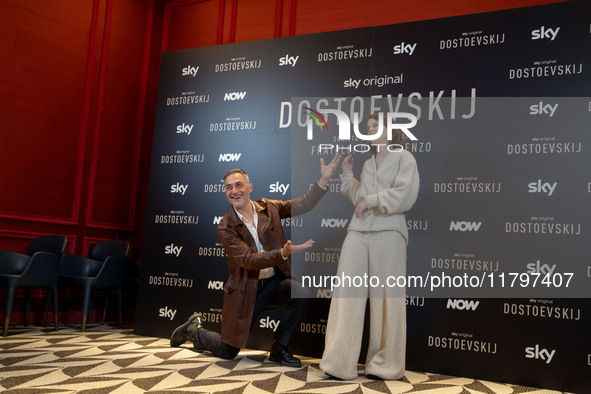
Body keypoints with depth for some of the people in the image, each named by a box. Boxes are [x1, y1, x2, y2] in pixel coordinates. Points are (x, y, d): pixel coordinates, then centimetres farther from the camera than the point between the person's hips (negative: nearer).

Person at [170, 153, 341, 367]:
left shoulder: (268, 208, 0)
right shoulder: (225, 227, -13)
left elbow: (303, 204, -1)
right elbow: (248, 260, -23)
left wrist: (324, 179, -15)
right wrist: (283, 252, -36)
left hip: (275, 281, 4)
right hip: (246, 289, -3)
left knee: (302, 294, -28)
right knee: (227, 352, 2)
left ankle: (279, 349, -5)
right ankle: (195, 329, 35)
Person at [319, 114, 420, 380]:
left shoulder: (404, 158, 5)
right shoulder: (368, 163, 24)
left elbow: (405, 195, -9)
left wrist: (371, 200, -8)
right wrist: (346, 175, 16)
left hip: (388, 232, -5)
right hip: (358, 231, 6)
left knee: (387, 297, 0)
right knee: (346, 293, -3)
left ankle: (386, 364, 13)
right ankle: (339, 363, 0)